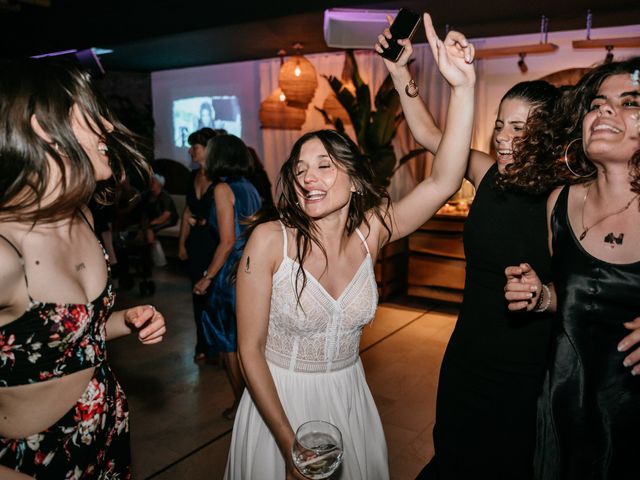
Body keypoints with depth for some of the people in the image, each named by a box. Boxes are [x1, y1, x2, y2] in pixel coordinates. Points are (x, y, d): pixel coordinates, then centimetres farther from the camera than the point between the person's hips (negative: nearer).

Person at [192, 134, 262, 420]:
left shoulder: (223, 188, -11)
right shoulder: (249, 187, 10)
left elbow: (228, 241, -17)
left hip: (232, 272, -8)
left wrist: (207, 277, -10)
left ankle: (240, 405, 18)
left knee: (228, 342, 8)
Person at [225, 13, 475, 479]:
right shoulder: (270, 239, -20)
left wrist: (463, 88, -33)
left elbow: (443, 182, -23)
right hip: (279, 400, -3)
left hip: (348, 396, 4)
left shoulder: (370, 231, -11)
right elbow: (250, 349, -16)